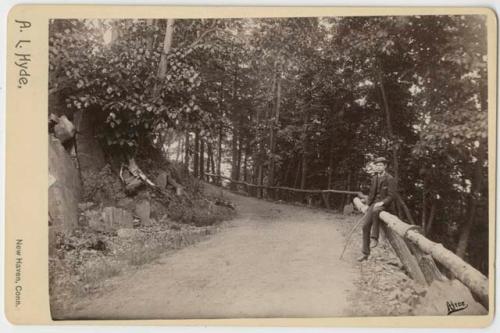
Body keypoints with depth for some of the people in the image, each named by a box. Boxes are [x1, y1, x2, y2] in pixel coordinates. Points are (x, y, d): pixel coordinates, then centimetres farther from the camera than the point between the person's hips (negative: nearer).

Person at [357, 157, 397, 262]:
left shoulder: (390, 179, -9)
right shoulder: (374, 178, 13)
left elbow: (391, 196, -13)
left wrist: (382, 203, -25)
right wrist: (368, 204, 10)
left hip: (386, 205, -6)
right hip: (374, 204, 6)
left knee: (375, 211, -40)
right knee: (365, 226, -8)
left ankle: (374, 238, -26)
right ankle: (365, 253, 0)